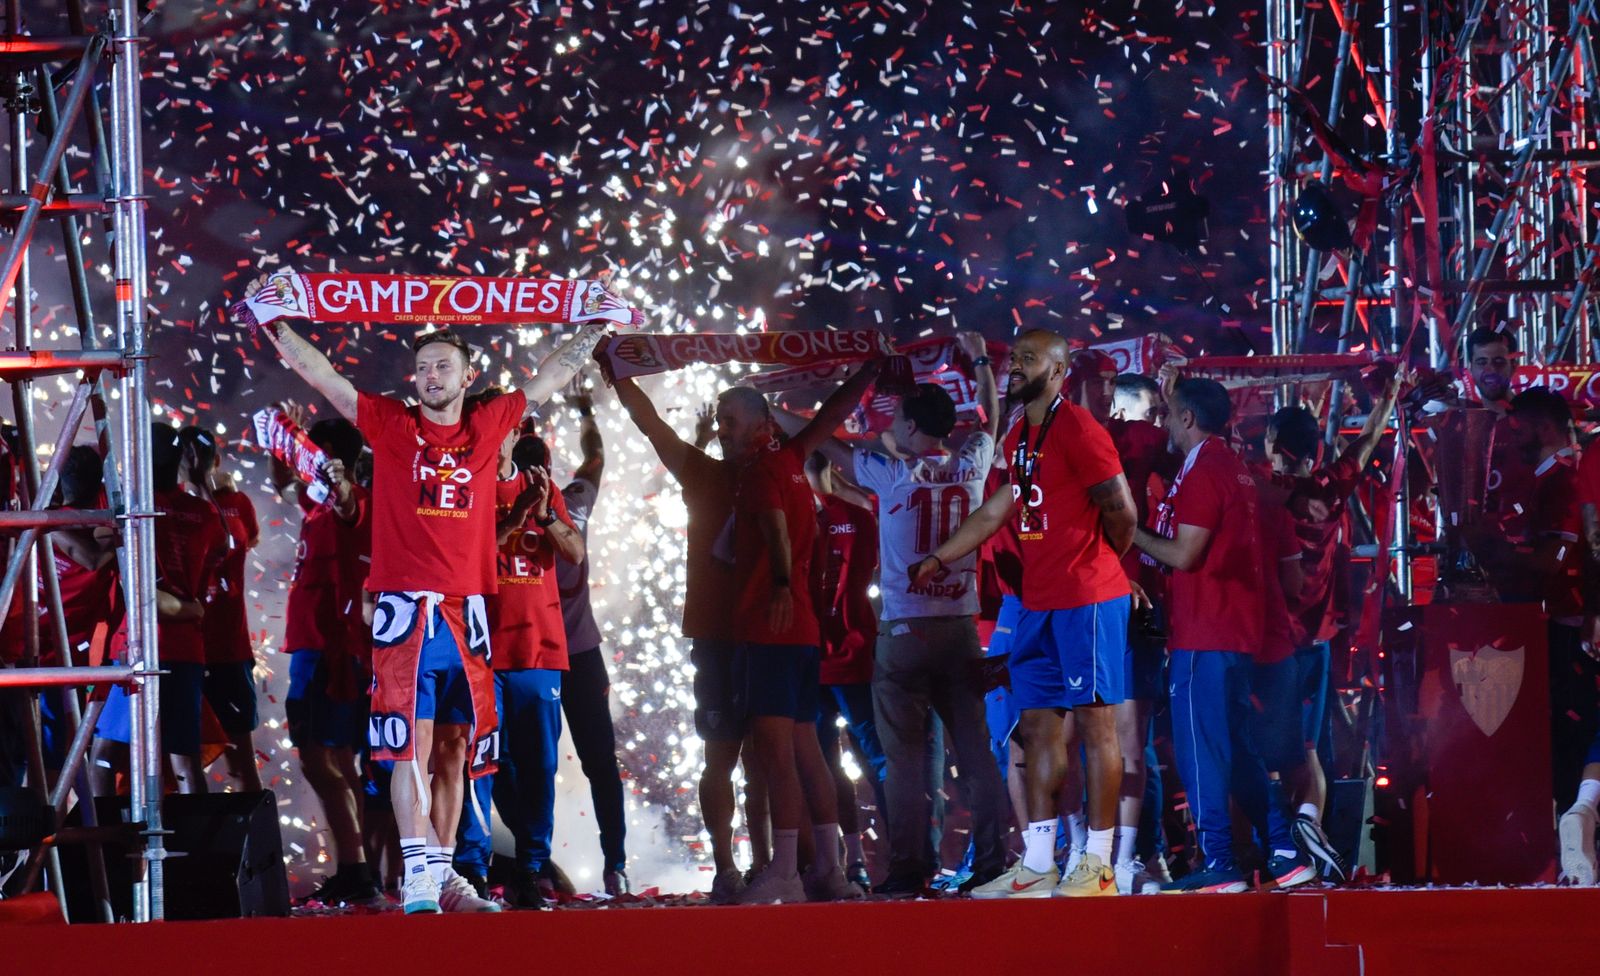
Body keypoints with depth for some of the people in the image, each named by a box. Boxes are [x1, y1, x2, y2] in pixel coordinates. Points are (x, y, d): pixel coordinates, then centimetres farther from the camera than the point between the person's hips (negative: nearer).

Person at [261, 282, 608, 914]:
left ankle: (444, 877, 12)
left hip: (465, 611, 4)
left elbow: (549, 380, 24)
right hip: (406, 611, -4)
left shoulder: (488, 425, 12)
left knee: (453, 746, 7)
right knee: (412, 744, -10)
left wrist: (592, 329, 29)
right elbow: (320, 376, 3)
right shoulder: (392, 426, 4)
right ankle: (418, 878, -15)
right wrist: (277, 325, -4)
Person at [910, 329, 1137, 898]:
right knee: (1039, 727, 8)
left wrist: (1107, 559, 2)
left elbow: (1121, 511, -14)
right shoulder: (1020, 438, 16)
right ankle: (1036, 866, 10)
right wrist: (938, 559, 28)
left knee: (1094, 721, -6)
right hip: (1038, 604, 9)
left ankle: (1098, 865, -5)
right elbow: (997, 512, 26)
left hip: (1087, 600, -9)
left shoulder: (1078, 430, -12)